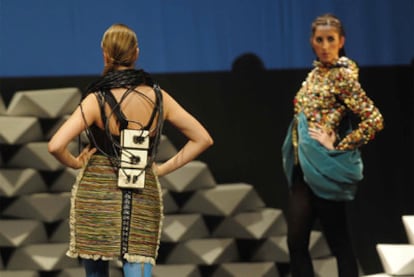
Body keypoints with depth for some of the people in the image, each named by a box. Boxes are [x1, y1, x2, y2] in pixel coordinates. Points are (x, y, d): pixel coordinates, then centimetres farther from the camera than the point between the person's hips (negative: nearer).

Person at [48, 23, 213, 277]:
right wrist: (164, 168, 10)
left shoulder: (97, 100, -8)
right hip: (145, 199, 2)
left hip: (98, 197, -2)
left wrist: (74, 162, 1)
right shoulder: (158, 97, 2)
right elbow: (203, 139, 8)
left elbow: (56, 146, -18)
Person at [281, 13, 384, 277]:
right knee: (296, 242, 7)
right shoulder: (316, 73, 12)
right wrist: (297, 161, 14)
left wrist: (338, 147, -15)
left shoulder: (343, 75, -12)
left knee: (339, 242, 0)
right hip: (304, 169, 8)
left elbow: (374, 120, -19)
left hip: (325, 171, -8)